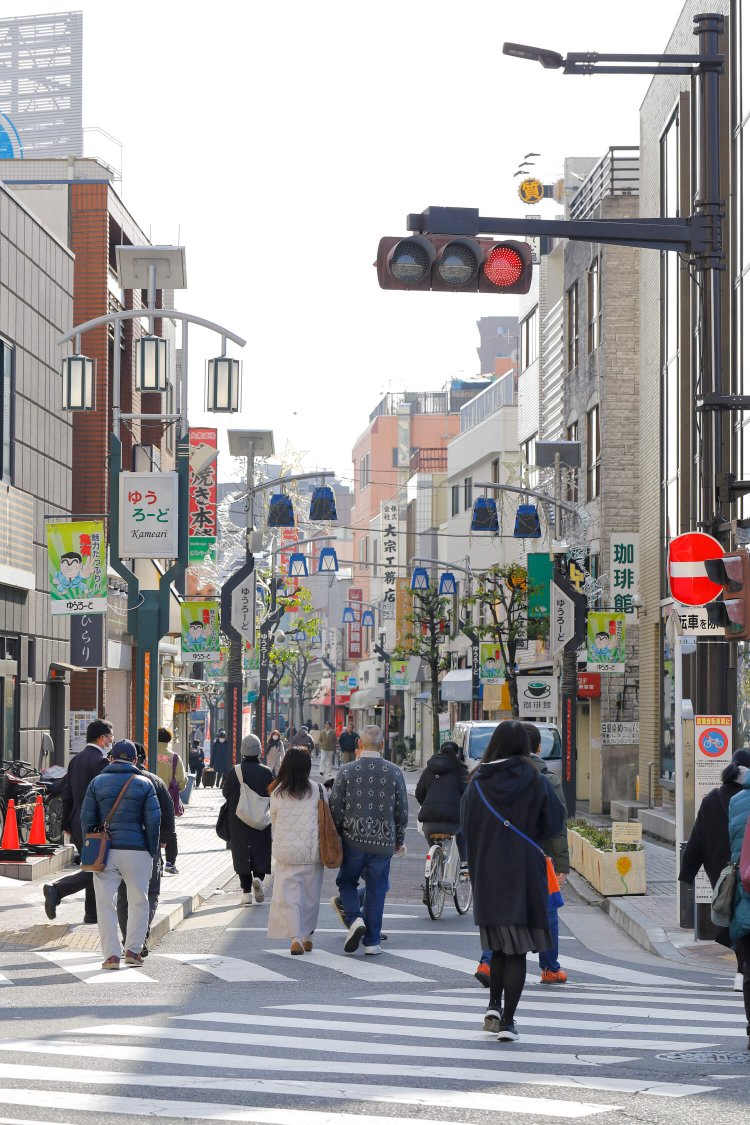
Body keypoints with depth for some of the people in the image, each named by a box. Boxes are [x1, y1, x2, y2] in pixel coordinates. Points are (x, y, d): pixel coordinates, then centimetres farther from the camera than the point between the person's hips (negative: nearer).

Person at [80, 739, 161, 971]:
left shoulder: (97, 782, 4)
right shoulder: (144, 784, 2)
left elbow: (87, 820, 2)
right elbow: (153, 821, -2)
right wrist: (153, 852, 6)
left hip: (105, 850, 0)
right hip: (136, 851, 0)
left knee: (105, 903, 4)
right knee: (139, 902, 12)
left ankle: (111, 954, -3)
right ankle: (133, 950, 9)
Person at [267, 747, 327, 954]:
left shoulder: (277, 793, -4)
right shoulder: (318, 791, -7)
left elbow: (274, 822, 8)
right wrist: (324, 846, 14)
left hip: (286, 852, 0)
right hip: (312, 852, 0)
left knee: (289, 894, 3)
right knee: (310, 894, 15)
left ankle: (296, 938, -10)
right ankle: (307, 936, 23)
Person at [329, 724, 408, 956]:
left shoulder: (346, 772, -3)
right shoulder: (394, 773, 0)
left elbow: (335, 810, -1)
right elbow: (402, 812, 5)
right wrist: (399, 840, 18)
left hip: (352, 840, -1)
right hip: (383, 842, 1)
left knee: (346, 882, 18)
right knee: (376, 890, 8)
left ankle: (355, 919, -6)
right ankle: (372, 941, 9)